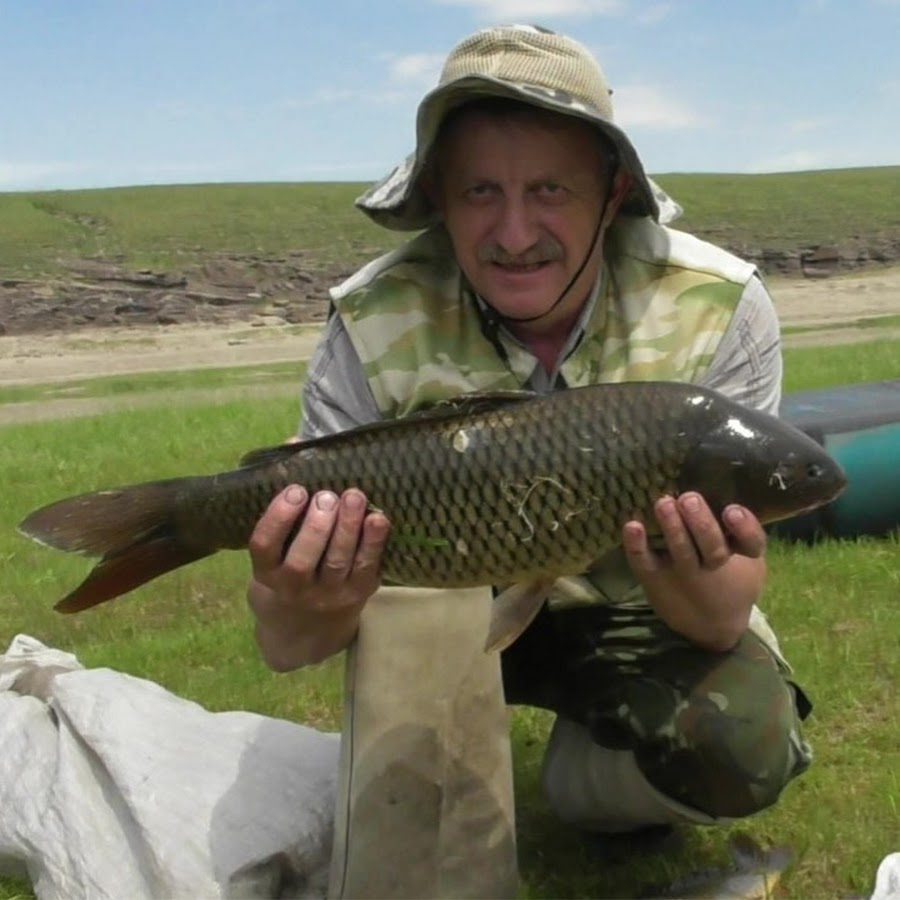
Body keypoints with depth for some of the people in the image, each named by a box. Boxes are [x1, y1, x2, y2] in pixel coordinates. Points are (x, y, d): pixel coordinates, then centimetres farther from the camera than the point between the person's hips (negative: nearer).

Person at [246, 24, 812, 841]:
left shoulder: (718, 309, -23)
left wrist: (696, 588, -47)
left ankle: (587, 775, 7)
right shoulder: (377, 323, -24)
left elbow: (725, 617, -23)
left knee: (744, 752, -29)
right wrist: (306, 605, -50)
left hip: (632, 618, 0)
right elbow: (285, 644, -26)